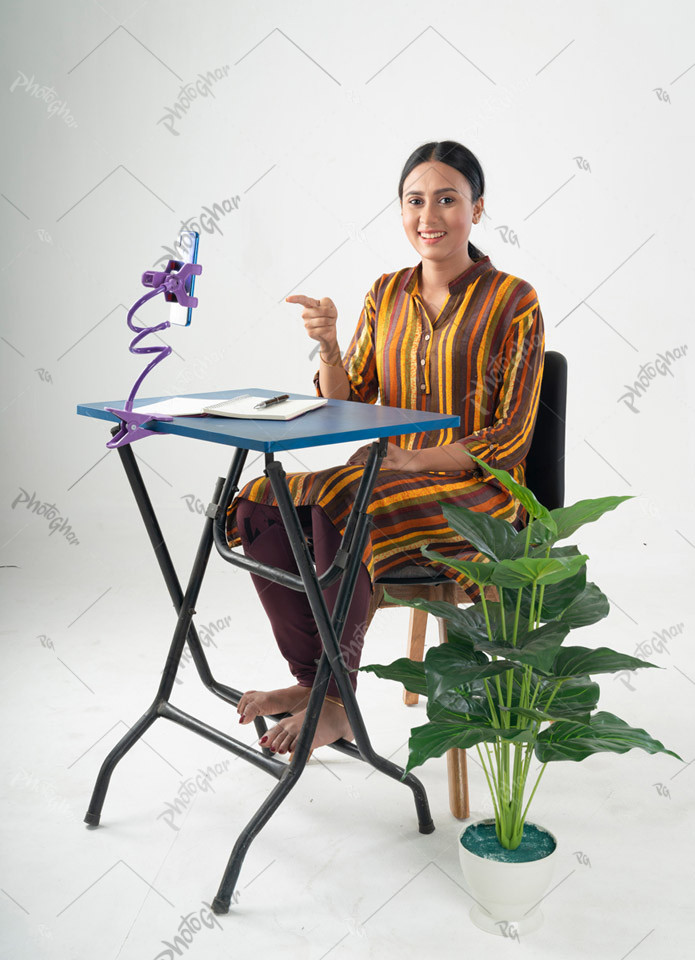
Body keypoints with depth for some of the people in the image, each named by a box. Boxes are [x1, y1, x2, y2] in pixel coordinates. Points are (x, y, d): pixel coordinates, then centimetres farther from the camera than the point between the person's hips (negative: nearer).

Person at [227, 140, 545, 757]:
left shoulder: (512, 301, -5)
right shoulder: (387, 294, 10)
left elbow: (511, 441, -9)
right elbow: (346, 410, 7)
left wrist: (411, 459, -19)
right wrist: (329, 347, -12)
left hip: (476, 492, -6)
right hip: (387, 478, 6)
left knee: (338, 505, -32)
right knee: (260, 505, -17)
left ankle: (336, 701, -20)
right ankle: (312, 676, -7)